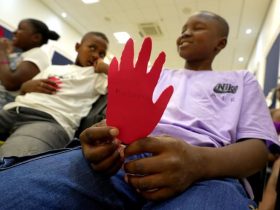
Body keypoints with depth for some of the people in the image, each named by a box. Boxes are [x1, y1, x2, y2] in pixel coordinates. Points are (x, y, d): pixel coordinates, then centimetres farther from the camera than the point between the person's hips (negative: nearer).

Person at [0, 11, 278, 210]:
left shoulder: (242, 80, 22)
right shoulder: (156, 74, 28)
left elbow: (258, 147, 7)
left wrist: (199, 162, -16)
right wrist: (103, 135, -8)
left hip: (207, 169, -1)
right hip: (125, 152, 3)